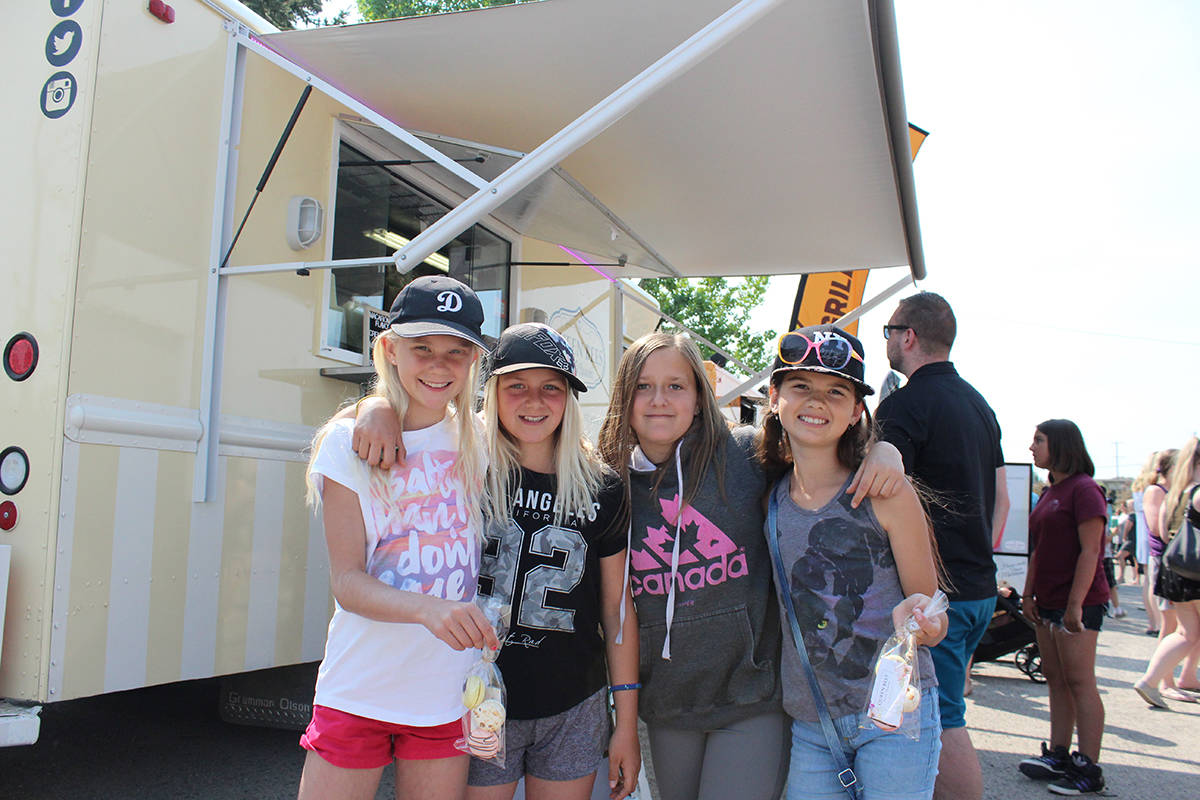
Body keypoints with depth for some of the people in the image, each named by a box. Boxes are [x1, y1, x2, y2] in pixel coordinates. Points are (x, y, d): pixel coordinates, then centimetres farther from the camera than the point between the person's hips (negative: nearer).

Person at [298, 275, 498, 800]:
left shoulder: (478, 444, 3)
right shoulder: (348, 442, -4)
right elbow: (346, 581, -10)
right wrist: (430, 608, -27)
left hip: (449, 697, 2)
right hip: (358, 693, -2)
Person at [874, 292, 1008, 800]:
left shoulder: (905, 405, -14)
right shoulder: (979, 404, 14)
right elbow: (1001, 500, 19)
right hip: (980, 587, 9)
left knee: (941, 721, -2)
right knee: (945, 711, 19)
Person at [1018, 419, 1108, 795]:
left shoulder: (1084, 489, -12)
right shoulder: (1049, 493, 15)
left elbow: (1090, 550, -17)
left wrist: (1076, 603, -20)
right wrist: (1028, 593, 13)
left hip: (1077, 603, -9)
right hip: (1048, 602, 9)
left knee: (1079, 682, -5)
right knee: (1055, 679, 12)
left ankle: (1089, 770, 2)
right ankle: (1058, 756, 19)